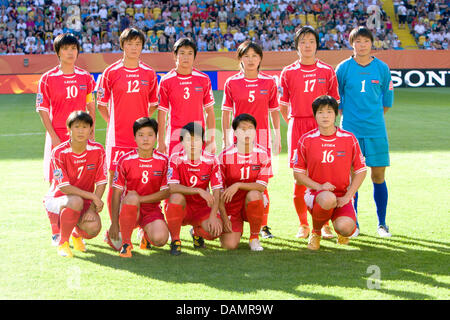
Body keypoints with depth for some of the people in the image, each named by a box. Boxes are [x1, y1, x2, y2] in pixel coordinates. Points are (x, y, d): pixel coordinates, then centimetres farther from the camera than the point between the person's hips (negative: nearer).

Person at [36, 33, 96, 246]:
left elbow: (91, 108, 12)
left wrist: (91, 134, 3)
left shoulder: (85, 78, 7)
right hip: (57, 137, -2)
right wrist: (54, 137, -9)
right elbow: (43, 110, -1)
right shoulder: (48, 79, -1)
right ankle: (56, 232, 6)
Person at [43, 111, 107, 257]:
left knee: (93, 228, -27)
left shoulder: (97, 150, -10)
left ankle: (77, 234, 14)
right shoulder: (59, 152, -18)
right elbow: (64, 187, -21)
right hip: (57, 199, -3)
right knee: (76, 201, -38)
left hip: (85, 201, 3)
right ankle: (63, 242, -14)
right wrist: (93, 196, -25)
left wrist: (92, 208, -20)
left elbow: (101, 183, -8)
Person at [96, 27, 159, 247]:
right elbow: (101, 103, 9)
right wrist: (112, 122, 2)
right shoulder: (111, 72, 2)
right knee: (114, 181, -3)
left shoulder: (149, 74, 8)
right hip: (117, 137, -2)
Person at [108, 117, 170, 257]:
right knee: (131, 197, -38)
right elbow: (116, 193, -5)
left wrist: (141, 198, -16)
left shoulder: (163, 161, -3)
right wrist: (114, 223, -11)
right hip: (129, 208, -1)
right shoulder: (125, 160, -6)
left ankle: (146, 235, 12)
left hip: (152, 209, 1)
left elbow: (166, 193, -3)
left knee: (160, 239, -29)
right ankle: (126, 243, -18)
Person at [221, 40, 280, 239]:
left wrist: (278, 137, 6)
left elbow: (274, 111, 8)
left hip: (262, 137, 0)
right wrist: (225, 139, 2)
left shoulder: (269, 82, 5)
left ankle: (263, 225, 8)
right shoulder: (232, 83, 4)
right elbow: (226, 113, 6)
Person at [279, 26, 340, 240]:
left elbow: (334, 102, 11)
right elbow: (283, 104, 11)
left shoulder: (327, 71, 6)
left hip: (321, 127, 0)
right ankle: (303, 224, 11)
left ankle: (325, 224, 8)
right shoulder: (288, 73, 6)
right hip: (297, 125, 0)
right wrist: (291, 123, 4)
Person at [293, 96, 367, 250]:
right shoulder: (306, 140, -2)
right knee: (328, 199, -39)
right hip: (316, 193, -1)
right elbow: (298, 173, 3)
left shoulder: (349, 139, 0)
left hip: (342, 195, 1)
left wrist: (347, 196, -6)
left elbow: (361, 171, 6)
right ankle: (316, 232, -5)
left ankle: (340, 231, 15)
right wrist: (319, 186, -13)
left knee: (346, 228, -29)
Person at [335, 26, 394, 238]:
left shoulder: (382, 68, 4)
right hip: (350, 130, -1)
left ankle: (382, 224, 12)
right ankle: (353, 224, 11)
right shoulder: (343, 68, 0)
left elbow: (387, 100, 14)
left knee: (378, 176, 2)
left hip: (376, 131, 1)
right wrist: (347, 116, 8)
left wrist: (374, 117, 13)